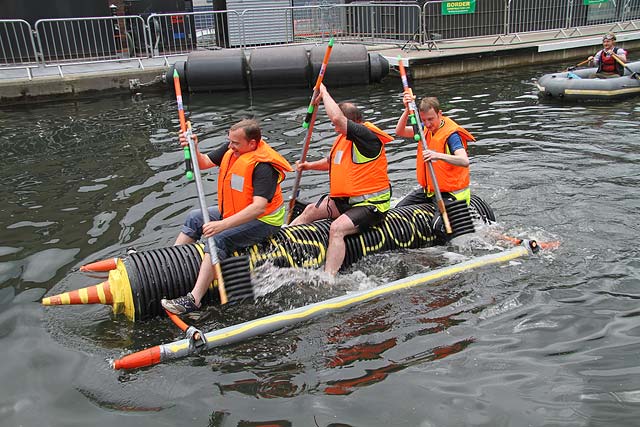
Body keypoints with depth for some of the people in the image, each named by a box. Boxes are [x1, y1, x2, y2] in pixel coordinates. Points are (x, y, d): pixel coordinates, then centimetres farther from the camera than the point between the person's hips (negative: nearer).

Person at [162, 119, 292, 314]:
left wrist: (223, 225, -44)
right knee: (194, 219, 11)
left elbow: (259, 207, -39)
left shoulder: (263, 166, -29)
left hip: (262, 220, -10)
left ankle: (194, 300, -33)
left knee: (218, 240, -28)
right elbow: (203, 163, 6)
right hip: (235, 212, 10)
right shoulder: (232, 149, -3)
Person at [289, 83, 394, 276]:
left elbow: (337, 117, -34)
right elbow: (332, 162, 29)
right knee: (310, 211, 13)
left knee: (337, 228, -30)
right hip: (345, 200, 10)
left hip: (371, 204, -10)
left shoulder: (367, 136, -20)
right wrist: (310, 165, 13)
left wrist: (324, 92, -19)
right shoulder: (342, 138, 10)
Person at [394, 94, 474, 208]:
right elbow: (399, 132, -7)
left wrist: (438, 156, -48)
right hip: (429, 189, 8)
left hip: (451, 193, -7)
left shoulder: (451, 134, -21)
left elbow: (465, 161, -34)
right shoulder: (425, 128, 2)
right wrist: (407, 110, -21)